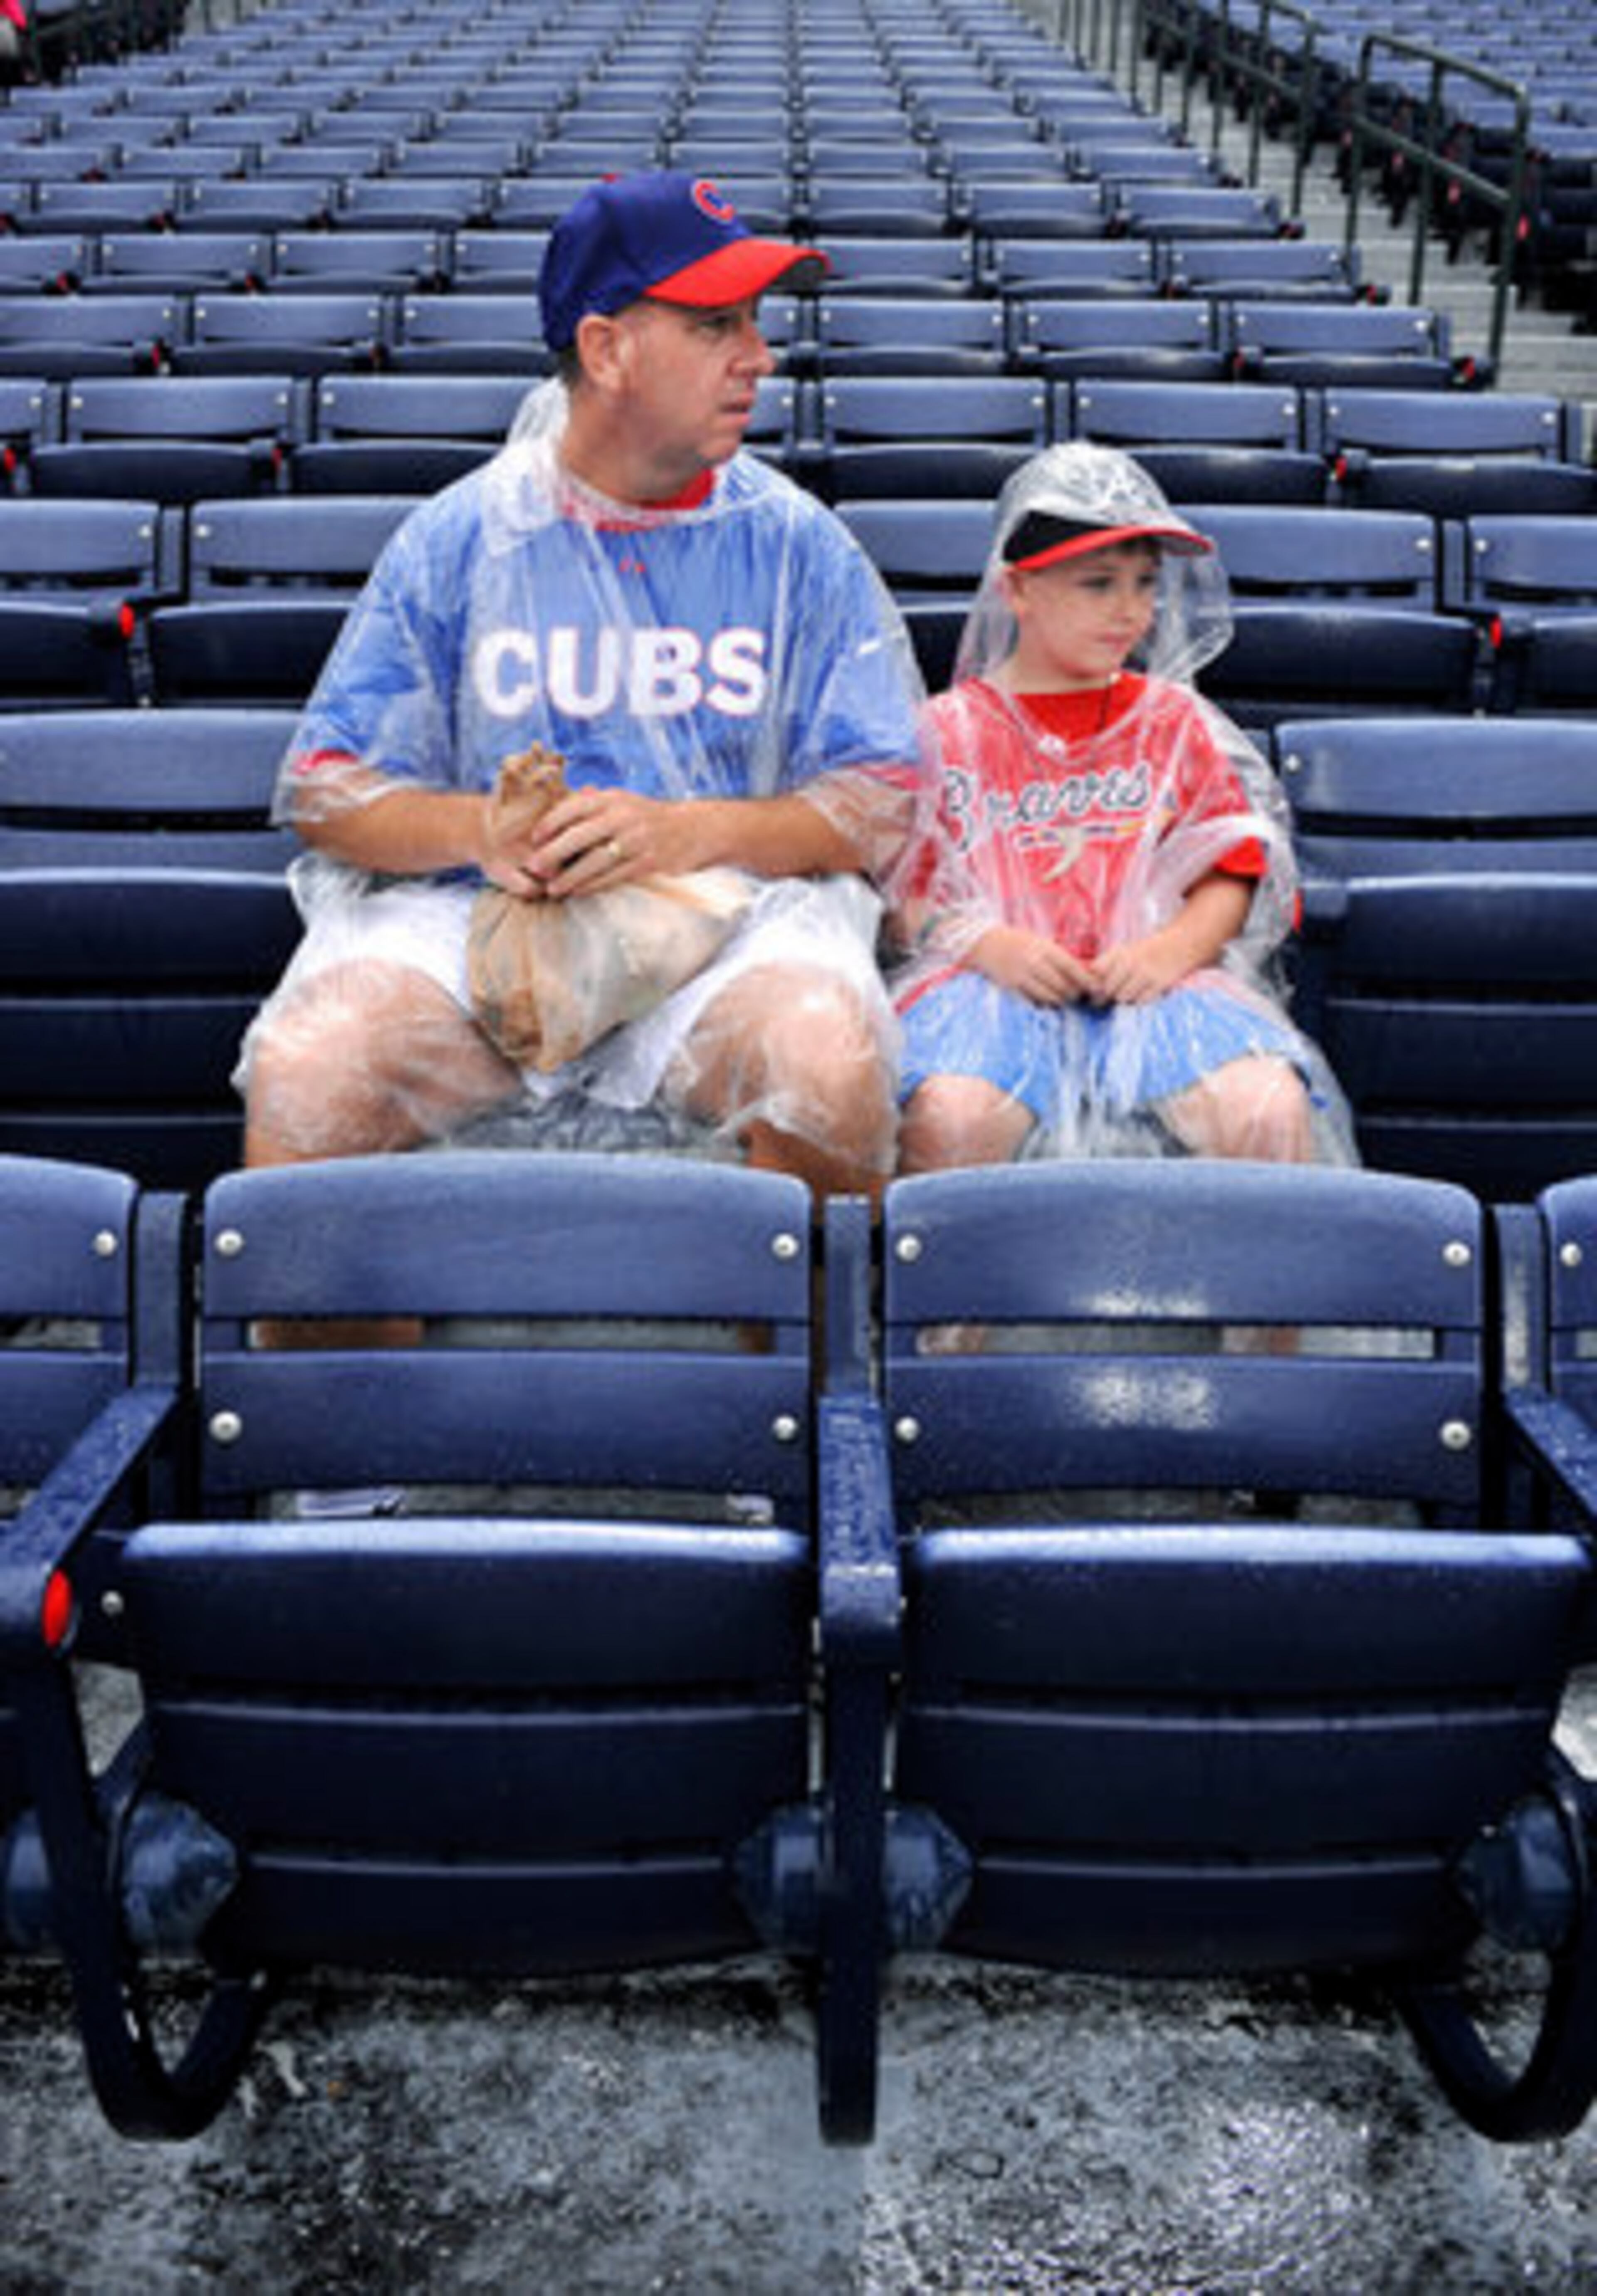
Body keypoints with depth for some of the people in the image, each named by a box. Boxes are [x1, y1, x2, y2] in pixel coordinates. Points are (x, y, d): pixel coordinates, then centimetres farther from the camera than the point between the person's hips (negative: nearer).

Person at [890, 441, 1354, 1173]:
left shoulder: (1175, 721, 20)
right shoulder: (949, 729, 14)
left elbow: (1232, 874, 13)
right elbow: (906, 891, 8)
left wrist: (1174, 947, -8)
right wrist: (990, 946, -12)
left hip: (1152, 977, 2)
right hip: (997, 977, -1)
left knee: (1270, 1113, -29)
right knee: (951, 1119, -35)